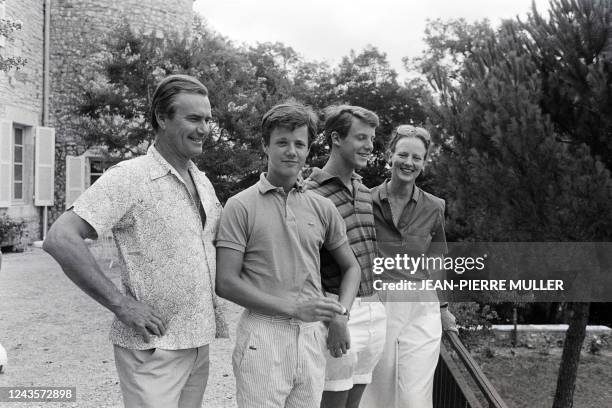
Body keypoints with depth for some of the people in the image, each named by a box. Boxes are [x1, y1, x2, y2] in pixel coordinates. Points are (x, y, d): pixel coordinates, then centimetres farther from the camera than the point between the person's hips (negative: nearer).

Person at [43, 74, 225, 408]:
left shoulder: (203, 183, 9)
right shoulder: (128, 178, -14)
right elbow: (60, 239, -21)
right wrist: (121, 304, -21)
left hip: (198, 342, 7)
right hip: (153, 348, -7)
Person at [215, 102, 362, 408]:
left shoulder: (322, 208, 7)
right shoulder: (241, 206, -5)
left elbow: (351, 267, 17)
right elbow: (226, 283, -10)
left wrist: (341, 313, -1)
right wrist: (293, 308, -15)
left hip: (313, 336, 4)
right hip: (262, 335, -4)